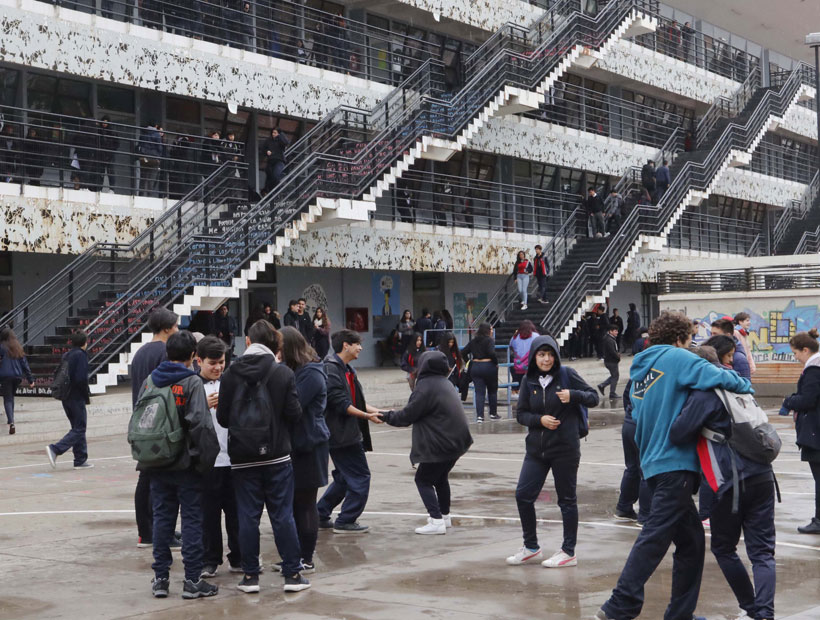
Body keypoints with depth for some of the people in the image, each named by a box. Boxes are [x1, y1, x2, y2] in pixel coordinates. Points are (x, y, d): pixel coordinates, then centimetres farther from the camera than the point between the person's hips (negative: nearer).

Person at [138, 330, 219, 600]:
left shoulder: (150, 382, 5)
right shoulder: (193, 383, -10)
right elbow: (200, 423, -17)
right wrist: (208, 456, -9)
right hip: (186, 465, -4)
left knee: (162, 518, 12)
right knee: (192, 519, 3)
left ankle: (160, 578, 15)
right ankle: (192, 580, 5)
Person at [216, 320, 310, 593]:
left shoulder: (230, 375, -3)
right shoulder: (283, 373, -6)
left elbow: (222, 418, -1)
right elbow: (294, 414, -7)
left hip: (243, 457, 1)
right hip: (277, 456, -1)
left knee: (248, 517, 6)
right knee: (283, 516, 5)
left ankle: (250, 576, 9)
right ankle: (292, 574, 7)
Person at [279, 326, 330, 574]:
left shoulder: (311, 374, -16)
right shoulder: (290, 370, 13)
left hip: (308, 445, -8)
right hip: (294, 444, 8)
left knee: (304, 504, 0)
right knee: (294, 504, 12)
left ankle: (306, 560, 9)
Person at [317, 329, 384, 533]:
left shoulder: (347, 369, 17)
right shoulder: (330, 368, -15)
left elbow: (358, 401, 17)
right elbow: (339, 402, -21)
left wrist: (378, 411, 5)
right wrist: (367, 416, -18)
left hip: (348, 433, 10)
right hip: (341, 434, -10)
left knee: (344, 478, 17)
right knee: (360, 477, -5)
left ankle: (320, 516, 24)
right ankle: (346, 522, 4)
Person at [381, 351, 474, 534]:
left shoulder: (426, 387, -18)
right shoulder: (445, 383, 13)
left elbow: (406, 417, -12)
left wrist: (385, 415, 3)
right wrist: (393, 414, 20)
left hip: (440, 445, -9)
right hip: (457, 441, 9)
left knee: (423, 480, 1)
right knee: (440, 477, 26)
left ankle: (437, 521, -7)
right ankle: (444, 516, 34)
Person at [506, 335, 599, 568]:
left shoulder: (566, 374, -6)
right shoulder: (529, 380, 4)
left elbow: (593, 397, -3)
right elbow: (520, 414, 7)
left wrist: (572, 395, -22)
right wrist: (540, 420, -12)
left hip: (565, 449, -4)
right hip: (536, 449, 4)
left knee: (567, 500, 4)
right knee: (523, 495, 2)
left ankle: (569, 552, 15)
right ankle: (531, 547, 20)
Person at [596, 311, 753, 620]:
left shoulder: (640, 371, 19)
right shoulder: (676, 357, -5)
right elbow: (714, 376, -19)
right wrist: (743, 385, -1)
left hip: (654, 464, 9)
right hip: (675, 462, -9)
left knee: (691, 540, 14)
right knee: (654, 538, -9)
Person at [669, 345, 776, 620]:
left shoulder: (704, 394, -7)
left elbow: (678, 434, -14)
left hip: (731, 482, -6)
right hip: (763, 476, 6)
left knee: (723, 548, 14)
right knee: (762, 552, 4)